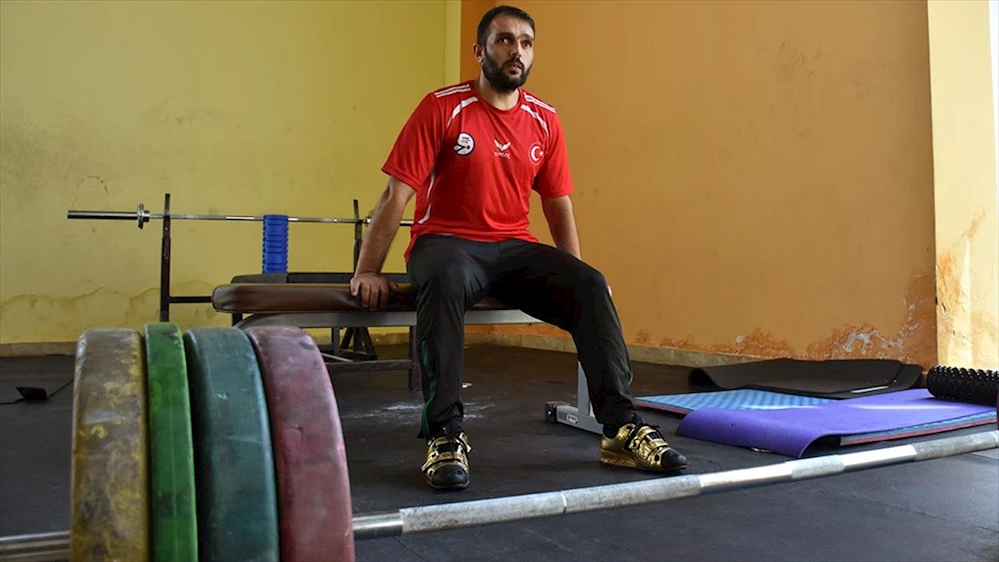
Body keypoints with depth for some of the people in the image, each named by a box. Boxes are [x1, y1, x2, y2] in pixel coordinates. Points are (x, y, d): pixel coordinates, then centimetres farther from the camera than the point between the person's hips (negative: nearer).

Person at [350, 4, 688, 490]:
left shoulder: (545, 122, 8)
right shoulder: (442, 108, -6)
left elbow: (559, 207, 14)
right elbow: (395, 196, -8)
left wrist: (572, 278, 5)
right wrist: (367, 272, -13)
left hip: (513, 248, 4)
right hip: (446, 243, -4)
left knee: (591, 285, -21)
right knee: (444, 281, -39)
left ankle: (621, 428, -17)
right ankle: (445, 435, -32)